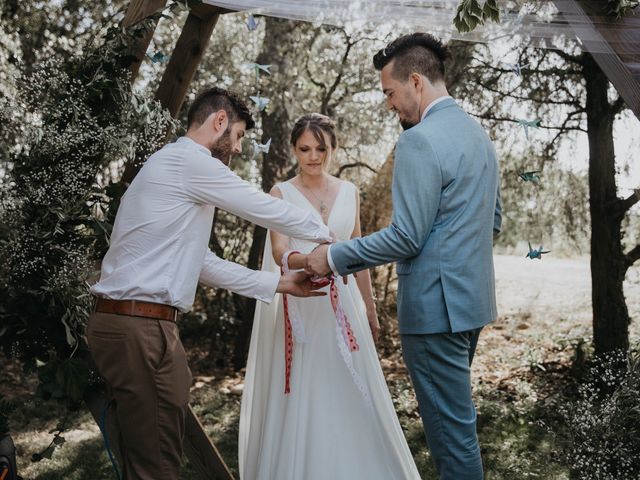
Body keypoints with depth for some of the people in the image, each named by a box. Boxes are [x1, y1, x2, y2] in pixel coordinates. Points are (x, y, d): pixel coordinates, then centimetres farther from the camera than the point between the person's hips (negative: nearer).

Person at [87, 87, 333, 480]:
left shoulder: (179, 171, 21)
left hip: (139, 325, 10)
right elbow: (267, 210, -3)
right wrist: (325, 233, 15)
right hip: (138, 328, -10)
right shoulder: (189, 160, -9)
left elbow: (204, 265, 20)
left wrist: (280, 283, 20)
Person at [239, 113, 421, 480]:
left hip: (343, 303, 3)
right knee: (301, 398, 1)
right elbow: (279, 253, -13)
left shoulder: (349, 192, 9)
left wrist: (370, 310, 17)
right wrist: (311, 260, -35)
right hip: (299, 305, -3)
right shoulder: (282, 194, -1)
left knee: (349, 394, 4)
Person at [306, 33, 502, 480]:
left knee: (451, 427, 2)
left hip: (436, 304, -10)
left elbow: (406, 237, -20)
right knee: (458, 416, 21)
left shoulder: (420, 141, -17)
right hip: (473, 296, 10)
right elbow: (493, 221, 18)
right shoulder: (478, 132, 12)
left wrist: (335, 256, -10)